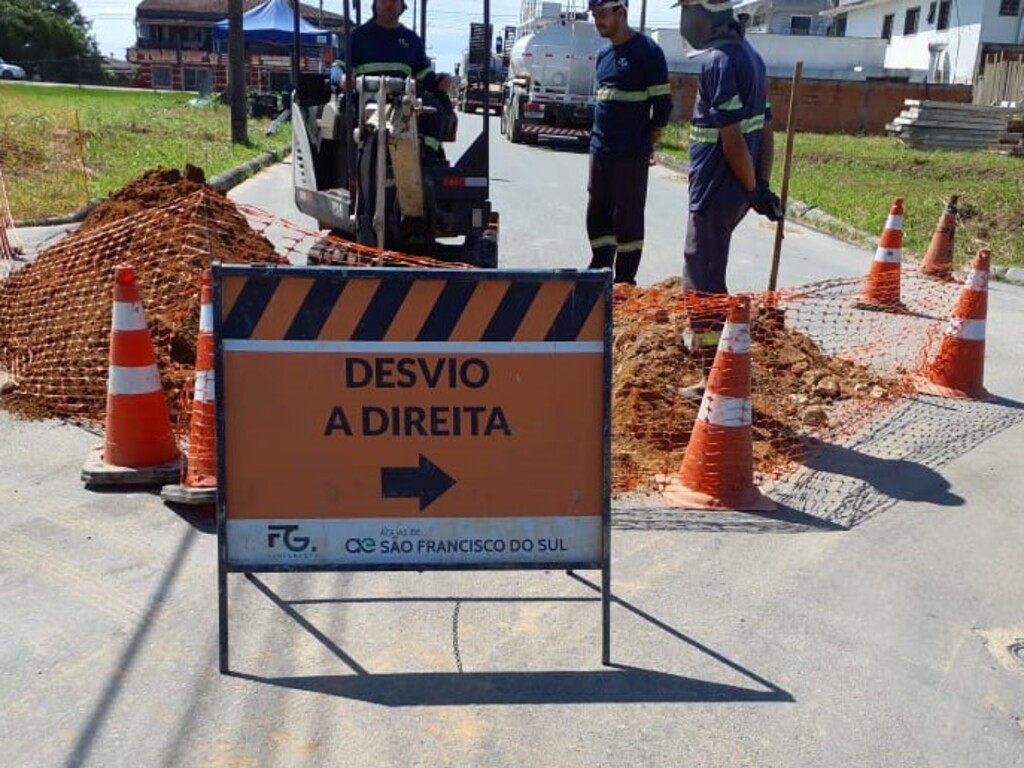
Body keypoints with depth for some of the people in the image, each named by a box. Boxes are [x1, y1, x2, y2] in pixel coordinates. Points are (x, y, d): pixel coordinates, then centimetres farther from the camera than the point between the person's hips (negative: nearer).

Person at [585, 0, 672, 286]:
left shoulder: (647, 51, -8)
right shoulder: (603, 54, 14)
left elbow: (663, 104, -8)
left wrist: (648, 143, -5)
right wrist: (599, 136, 15)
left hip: (630, 154, -7)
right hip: (599, 151, 7)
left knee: (628, 218, -1)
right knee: (597, 215, 11)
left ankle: (624, 281, 7)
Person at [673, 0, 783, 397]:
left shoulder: (718, 61, -18)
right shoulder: (749, 54, 11)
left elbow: (732, 138, -23)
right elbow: (765, 129, 11)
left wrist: (754, 189, -14)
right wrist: (761, 185, 9)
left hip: (716, 189, -10)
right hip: (735, 189, 10)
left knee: (702, 282, -3)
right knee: (707, 270, 26)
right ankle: (704, 337, 43)